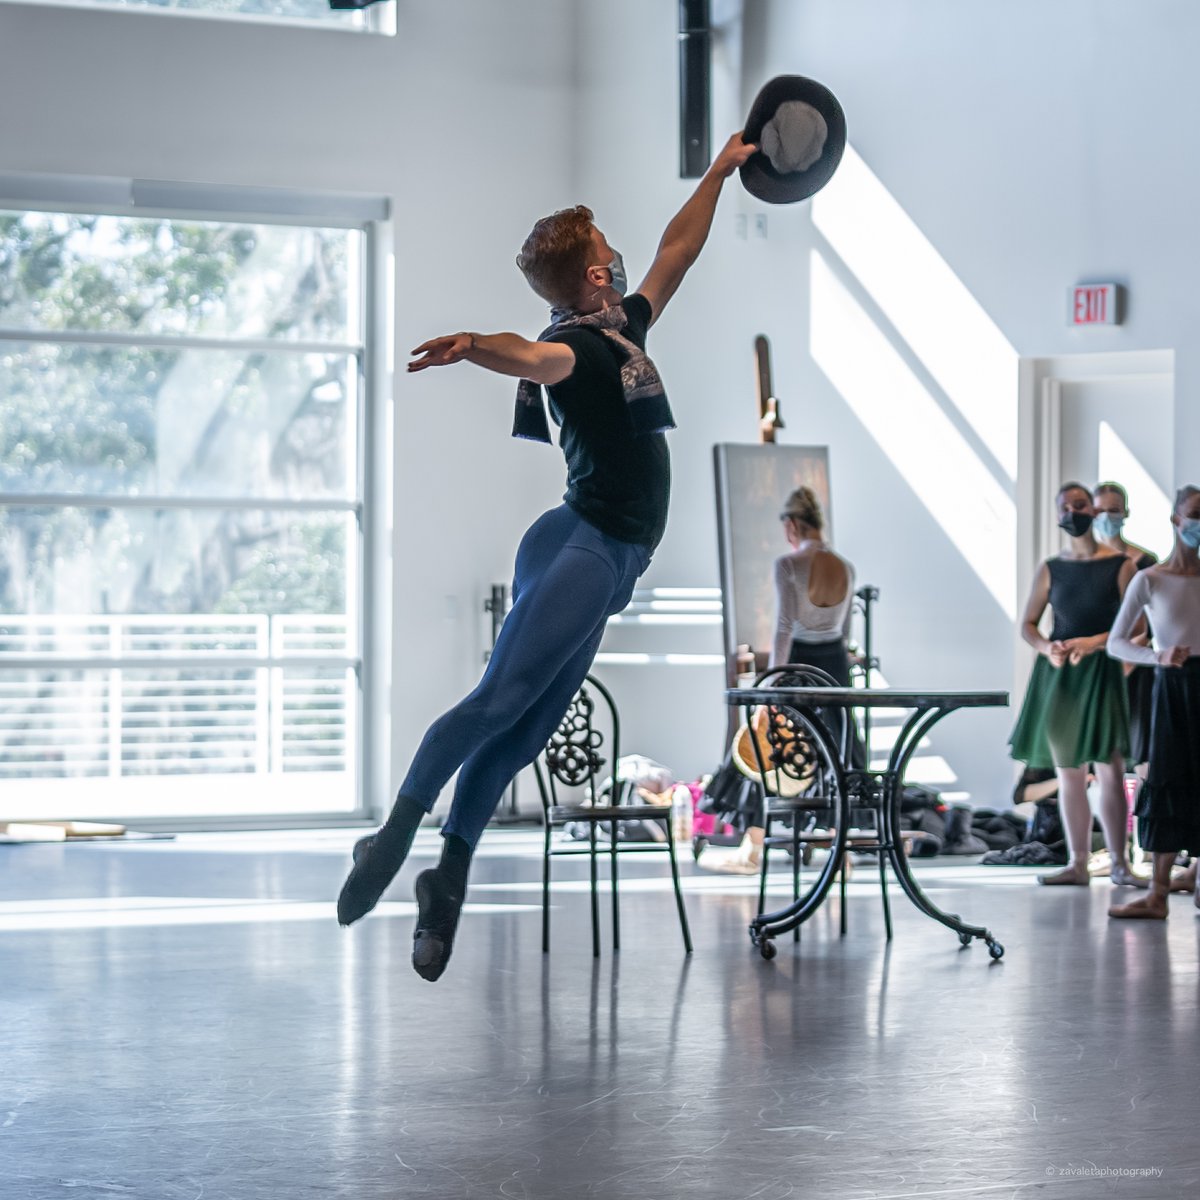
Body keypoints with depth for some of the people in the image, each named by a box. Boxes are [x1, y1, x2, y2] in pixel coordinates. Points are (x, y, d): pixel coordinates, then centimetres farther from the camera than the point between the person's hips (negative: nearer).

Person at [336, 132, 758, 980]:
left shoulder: (623, 330, 19)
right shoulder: (578, 345, -9)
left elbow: (677, 252, 34)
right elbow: (531, 359, -32)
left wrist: (722, 172, 42)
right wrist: (474, 347, -54)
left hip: (605, 562, 9)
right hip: (585, 546, -9)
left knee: (522, 734, 2)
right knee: (501, 700, -17)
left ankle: (449, 877, 0)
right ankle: (395, 839, -17)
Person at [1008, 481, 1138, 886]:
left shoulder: (1121, 566, -1)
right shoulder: (1051, 569, 9)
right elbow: (1028, 625, 10)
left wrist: (1093, 642, -20)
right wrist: (1047, 648, -11)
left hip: (1102, 671, -4)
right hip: (1057, 673, 4)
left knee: (1109, 769, -10)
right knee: (1068, 772, 5)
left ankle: (1119, 864, -7)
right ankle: (1077, 864, 10)